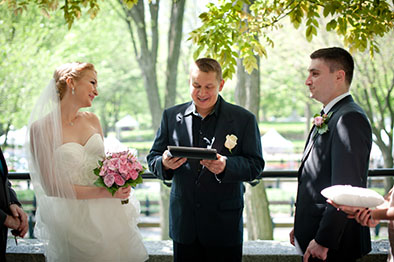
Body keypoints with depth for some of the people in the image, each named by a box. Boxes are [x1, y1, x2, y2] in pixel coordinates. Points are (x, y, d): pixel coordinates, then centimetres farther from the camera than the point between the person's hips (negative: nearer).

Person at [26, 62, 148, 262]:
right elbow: (51, 187, -14)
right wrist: (103, 192, -19)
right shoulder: (41, 128, -10)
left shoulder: (92, 120, 7)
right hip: (73, 220, -5)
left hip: (108, 215, 5)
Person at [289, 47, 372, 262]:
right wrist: (300, 227, 16)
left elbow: (345, 187, -22)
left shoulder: (350, 118, -16)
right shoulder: (326, 119, 16)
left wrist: (323, 240, -22)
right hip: (314, 237, 9)